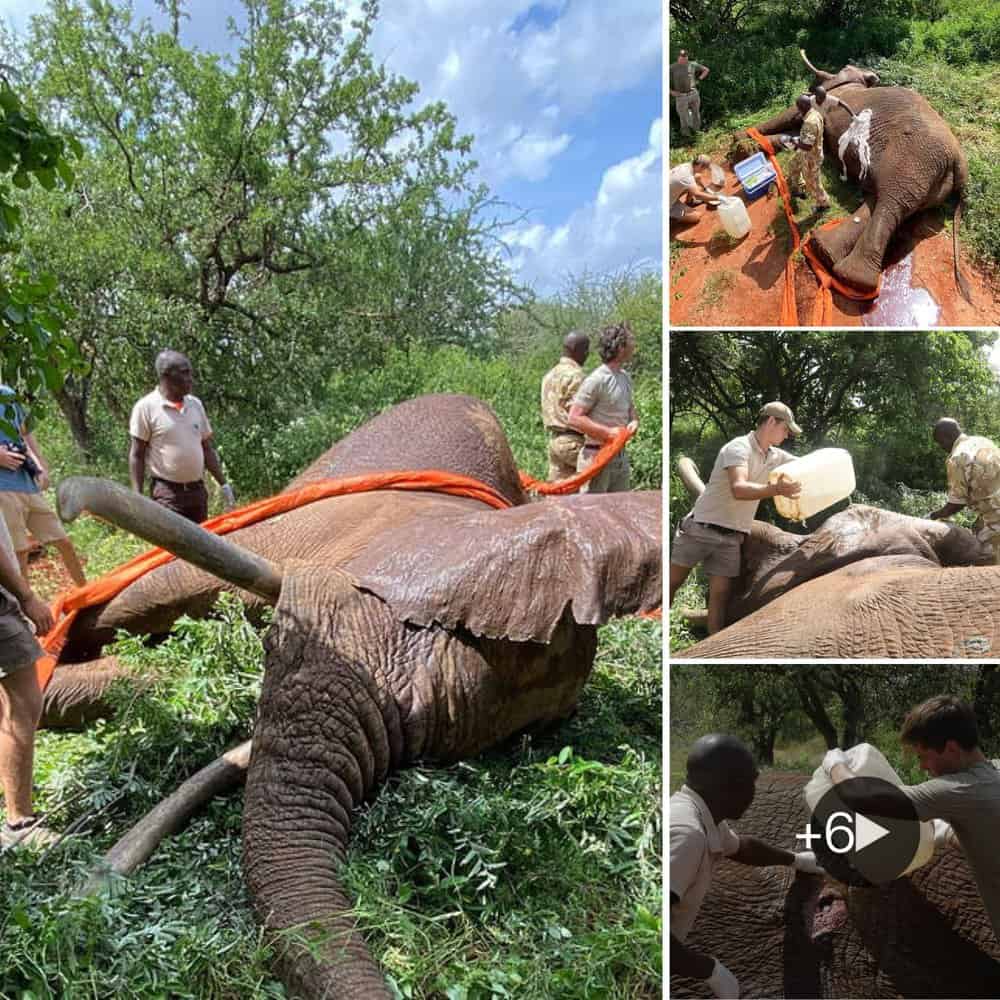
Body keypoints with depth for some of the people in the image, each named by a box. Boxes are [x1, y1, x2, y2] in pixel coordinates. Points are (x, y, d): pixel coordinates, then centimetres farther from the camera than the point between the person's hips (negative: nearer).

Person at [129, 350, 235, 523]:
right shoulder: (146, 407, -6)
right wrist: (137, 497, -12)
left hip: (198, 490, 6)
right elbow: (136, 455, -5)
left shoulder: (195, 404, 9)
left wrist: (224, 484, 11)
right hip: (167, 493, -6)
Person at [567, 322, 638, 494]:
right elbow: (575, 418, -17)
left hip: (621, 457, 9)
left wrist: (633, 421, 2)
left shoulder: (625, 377, 11)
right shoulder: (596, 380, -16)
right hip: (597, 455, -9)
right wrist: (608, 432, -20)